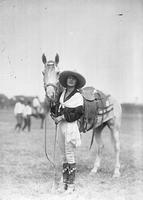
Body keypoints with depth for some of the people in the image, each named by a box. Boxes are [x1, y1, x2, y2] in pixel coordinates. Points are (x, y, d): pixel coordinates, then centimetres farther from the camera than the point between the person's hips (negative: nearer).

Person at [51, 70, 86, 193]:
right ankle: (64, 181, 20)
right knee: (64, 156, 12)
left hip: (71, 126, -7)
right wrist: (56, 116, 4)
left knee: (70, 156, -2)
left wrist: (62, 117, -15)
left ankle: (71, 184, 6)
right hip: (61, 126, 7)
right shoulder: (63, 93, 11)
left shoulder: (78, 96, -9)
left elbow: (77, 114, -14)